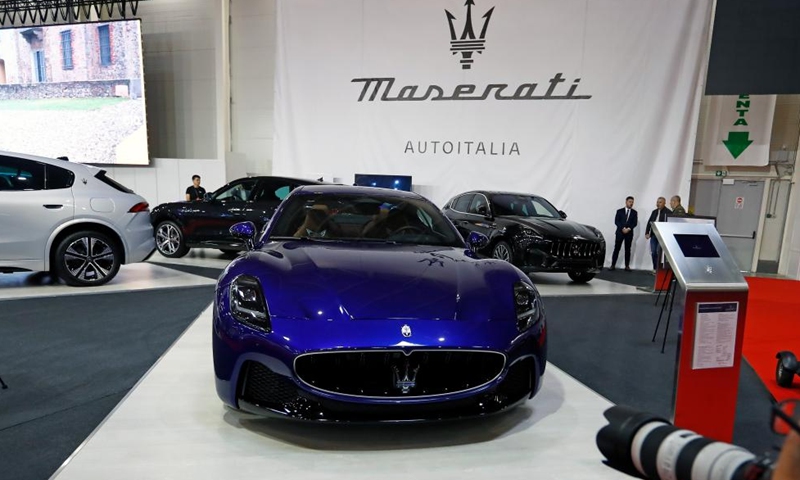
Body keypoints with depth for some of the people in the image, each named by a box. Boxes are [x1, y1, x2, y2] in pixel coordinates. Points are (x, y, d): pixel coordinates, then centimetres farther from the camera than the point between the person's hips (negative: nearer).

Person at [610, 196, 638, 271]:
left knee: (627, 250, 4)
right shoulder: (619, 211, 6)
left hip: (629, 233, 1)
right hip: (620, 232, -1)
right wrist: (623, 228, -15)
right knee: (616, 249, -3)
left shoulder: (634, 212, 9)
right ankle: (613, 265, -1)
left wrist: (628, 229, -15)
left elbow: (635, 223, 0)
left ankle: (627, 266, 8)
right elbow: (616, 221, -3)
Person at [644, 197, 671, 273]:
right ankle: (655, 268, 16)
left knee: (658, 252, -8)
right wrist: (647, 233, 9)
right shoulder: (654, 212, 16)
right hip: (653, 235, 6)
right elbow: (649, 222, 17)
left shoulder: (668, 212, -6)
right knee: (653, 252, 7)